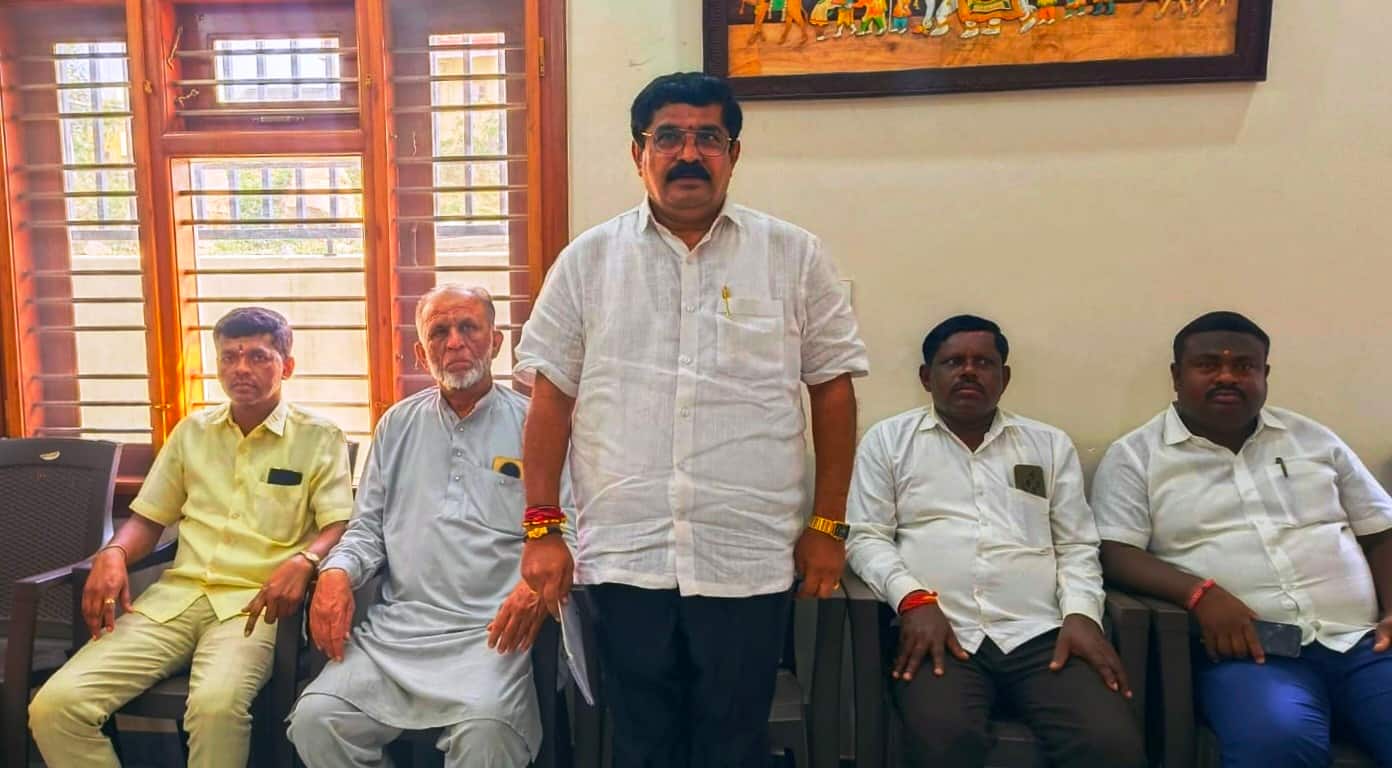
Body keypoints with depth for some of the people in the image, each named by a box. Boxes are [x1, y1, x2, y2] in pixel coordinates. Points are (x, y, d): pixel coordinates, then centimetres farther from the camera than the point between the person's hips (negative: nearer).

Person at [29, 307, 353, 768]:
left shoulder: (319, 438, 3)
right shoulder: (192, 432, 18)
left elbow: (340, 526, -3)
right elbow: (149, 518, 22)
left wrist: (303, 561, -24)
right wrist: (112, 554, 0)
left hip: (254, 602, -4)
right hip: (176, 595, 5)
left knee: (217, 704, -35)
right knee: (54, 706, -16)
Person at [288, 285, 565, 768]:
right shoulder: (398, 424, 18)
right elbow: (368, 526, 19)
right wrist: (337, 571, -1)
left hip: (491, 631, -3)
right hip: (397, 626, 4)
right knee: (314, 719, -17)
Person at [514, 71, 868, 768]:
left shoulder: (795, 257, 3)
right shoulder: (588, 259, 4)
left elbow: (833, 390, 4)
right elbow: (552, 395, 4)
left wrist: (827, 525, 3)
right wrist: (541, 529, 0)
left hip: (748, 560, 0)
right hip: (623, 555, 1)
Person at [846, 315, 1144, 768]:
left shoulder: (1050, 444, 19)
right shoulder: (889, 439, 12)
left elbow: (1077, 546, 15)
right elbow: (866, 537, 5)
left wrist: (1082, 614, -3)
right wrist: (914, 600, -11)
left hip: (1041, 632, 3)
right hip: (940, 631, -2)